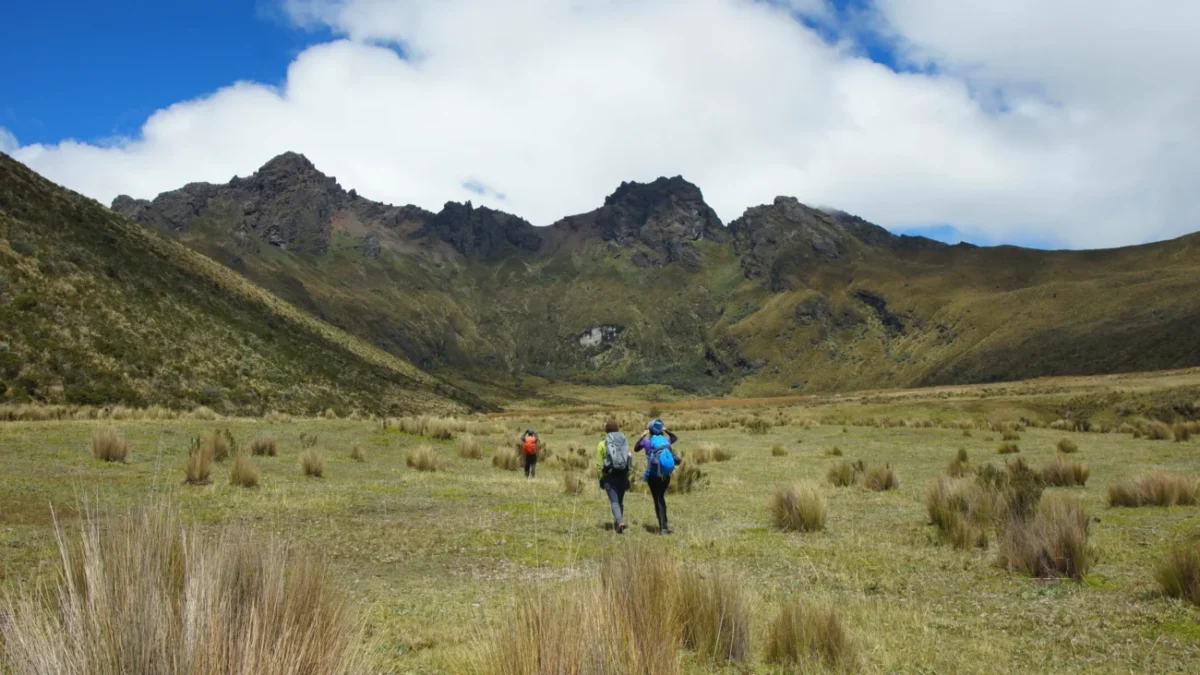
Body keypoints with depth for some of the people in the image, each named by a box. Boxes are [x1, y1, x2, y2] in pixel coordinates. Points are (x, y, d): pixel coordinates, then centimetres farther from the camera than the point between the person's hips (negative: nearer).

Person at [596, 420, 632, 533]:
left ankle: (620, 522, -26)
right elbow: (629, 461, 2)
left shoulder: (602, 444, -3)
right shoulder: (624, 442, 4)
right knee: (620, 501, 17)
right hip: (622, 475, 3)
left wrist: (600, 478, 6)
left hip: (609, 476, -3)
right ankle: (617, 524, 29)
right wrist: (628, 477, 8)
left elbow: (599, 464, -3)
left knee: (614, 501, -6)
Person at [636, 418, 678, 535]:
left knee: (657, 500, 3)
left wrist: (642, 436, 19)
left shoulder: (647, 441, -4)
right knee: (661, 497, 19)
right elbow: (675, 437, 27)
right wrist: (665, 430, 20)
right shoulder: (666, 440, 4)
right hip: (666, 475, 3)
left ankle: (663, 526, -4)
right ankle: (664, 524, 18)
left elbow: (636, 448, 15)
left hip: (653, 475, -3)